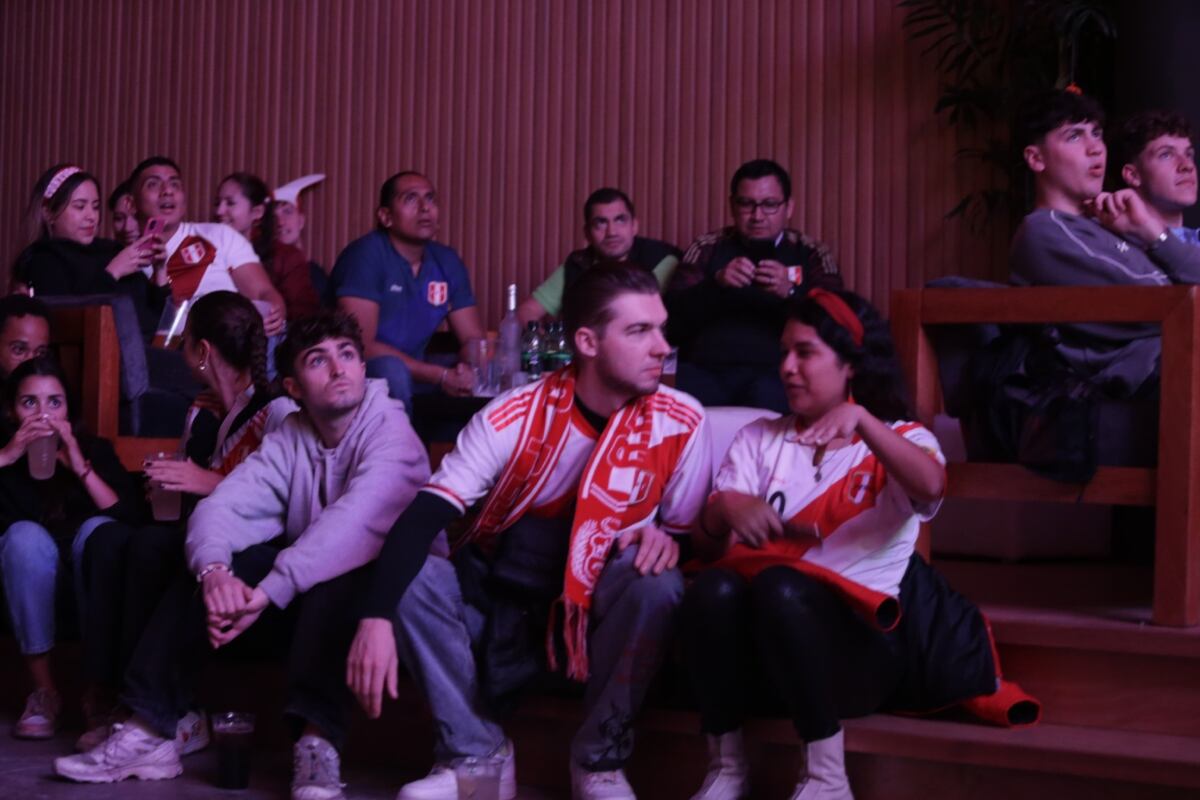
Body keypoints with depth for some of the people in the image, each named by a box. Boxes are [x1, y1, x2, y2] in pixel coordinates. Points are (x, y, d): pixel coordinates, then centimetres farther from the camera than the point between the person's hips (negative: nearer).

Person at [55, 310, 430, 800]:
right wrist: (215, 571, -34)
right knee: (205, 568, -12)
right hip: (304, 588, 6)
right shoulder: (288, 439, 2)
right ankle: (150, 732, -13)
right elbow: (222, 505, -12)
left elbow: (351, 525, -34)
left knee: (328, 578, -36)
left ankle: (317, 743, -42)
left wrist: (267, 593, -42)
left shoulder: (391, 434, -17)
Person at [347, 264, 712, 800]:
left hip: (600, 602, 0)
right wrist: (376, 618, -38)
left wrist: (666, 537, -25)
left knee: (658, 586, -32)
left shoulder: (681, 423, -12)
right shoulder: (515, 417, -17)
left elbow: (691, 531, 1)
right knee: (411, 575, -25)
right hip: (503, 594, 0)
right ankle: (475, 753, -8)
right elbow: (423, 517, -24)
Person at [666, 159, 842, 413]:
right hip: (706, 369, 1)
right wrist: (716, 283, -15)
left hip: (774, 371, 0)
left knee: (767, 394, -36)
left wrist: (789, 293, -19)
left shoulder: (811, 254, 13)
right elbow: (673, 316, 3)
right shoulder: (708, 247, 15)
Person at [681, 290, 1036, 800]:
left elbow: (931, 486, -18)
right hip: (766, 649, 2)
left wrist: (860, 420, -30)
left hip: (861, 641, -2)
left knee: (779, 587, -34)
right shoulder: (758, 440, 16)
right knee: (713, 588, -31)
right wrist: (723, 510, -18)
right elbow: (705, 550, 5)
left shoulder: (900, 440, 9)